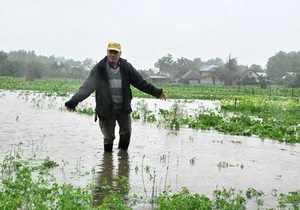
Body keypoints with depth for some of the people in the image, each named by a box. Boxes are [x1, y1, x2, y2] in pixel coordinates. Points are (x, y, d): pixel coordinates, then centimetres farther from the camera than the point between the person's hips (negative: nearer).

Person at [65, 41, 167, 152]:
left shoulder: (126, 67, -1)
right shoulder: (99, 69, -9)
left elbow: (141, 82, 6)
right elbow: (86, 87, -13)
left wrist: (157, 92, 3)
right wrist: (73, 101, -23)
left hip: (123, 108, 3)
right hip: (106, 109, -3)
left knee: (126, 134, 13)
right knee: (108, 138, 5)